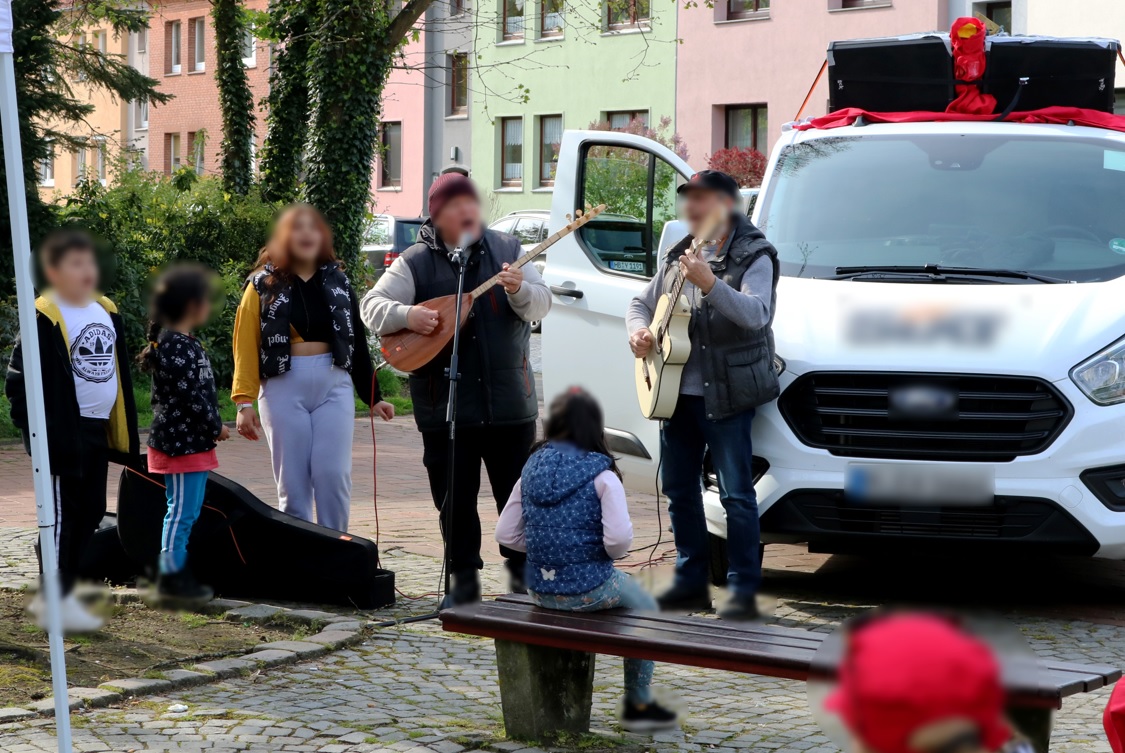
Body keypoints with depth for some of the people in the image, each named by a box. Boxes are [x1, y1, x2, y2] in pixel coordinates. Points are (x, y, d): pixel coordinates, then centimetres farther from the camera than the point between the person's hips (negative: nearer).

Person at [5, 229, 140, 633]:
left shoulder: (107, 312, 10)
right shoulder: (44, 319, -13)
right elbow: (22, 376, -14)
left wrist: (125, 430, 16)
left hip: (98, 428, 8)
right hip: (63, 430, -8)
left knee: (90, 510, 12)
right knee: (63, 513, -4)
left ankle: (55, 594, 22)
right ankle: (55, 602, 3)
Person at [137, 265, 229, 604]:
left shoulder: (182, 344, 15)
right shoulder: (177, 347, -18)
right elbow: (189, 396, -21)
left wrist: (211, 427, 15)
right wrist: (215, 427, -11)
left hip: (191, 439, 11)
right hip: (183, 440, -11)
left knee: (185, 511, 13)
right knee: (182, 510, -6)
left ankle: (179, 573, 18)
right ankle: (172, 577, -1)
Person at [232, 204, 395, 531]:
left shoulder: (337, 282, 11)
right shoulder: (264, 284, 2)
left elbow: (358, 340, 14)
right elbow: (246, 346, -4)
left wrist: (373, 396, 12)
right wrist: (245, 401, -12)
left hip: (334, 385, 2)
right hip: (283, 389, -2)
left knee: (333, 476, -6)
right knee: (292, 482, 1)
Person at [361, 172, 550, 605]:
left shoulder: (506, 250, 7)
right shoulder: (416, 262, 1)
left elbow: (542, 304, 3)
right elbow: (372, 307, -4)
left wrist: (519, 290, -19)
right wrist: (406, 315, -23)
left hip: (509, 401, 1)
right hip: (445, 404, -1)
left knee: (517, 490, 7)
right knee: (454, 498, 4)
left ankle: (522, 570, 22)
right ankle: (464, 578, 14)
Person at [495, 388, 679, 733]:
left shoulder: (532, 469, 3)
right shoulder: (601, 474, -12)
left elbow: (505, 535, 3)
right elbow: (619, 539, -23)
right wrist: (613, 553, -1)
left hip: (541, 590, 6)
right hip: (589, 588, -6)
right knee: (645, 609, 23)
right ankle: (638, 704, 26)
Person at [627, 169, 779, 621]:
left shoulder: (753, 256, -7)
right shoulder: (679, 256, 15)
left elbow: (756, 314, -23)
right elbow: (642, 303, 22)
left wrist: (711, 284, -36)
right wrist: (638, 331, 0)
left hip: (727, 395, -7)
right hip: (677, 393, 7)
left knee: (736, 494, -7)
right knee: (679, 489, 11)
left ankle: (744, 592, -4)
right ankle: (692, 583, 21)